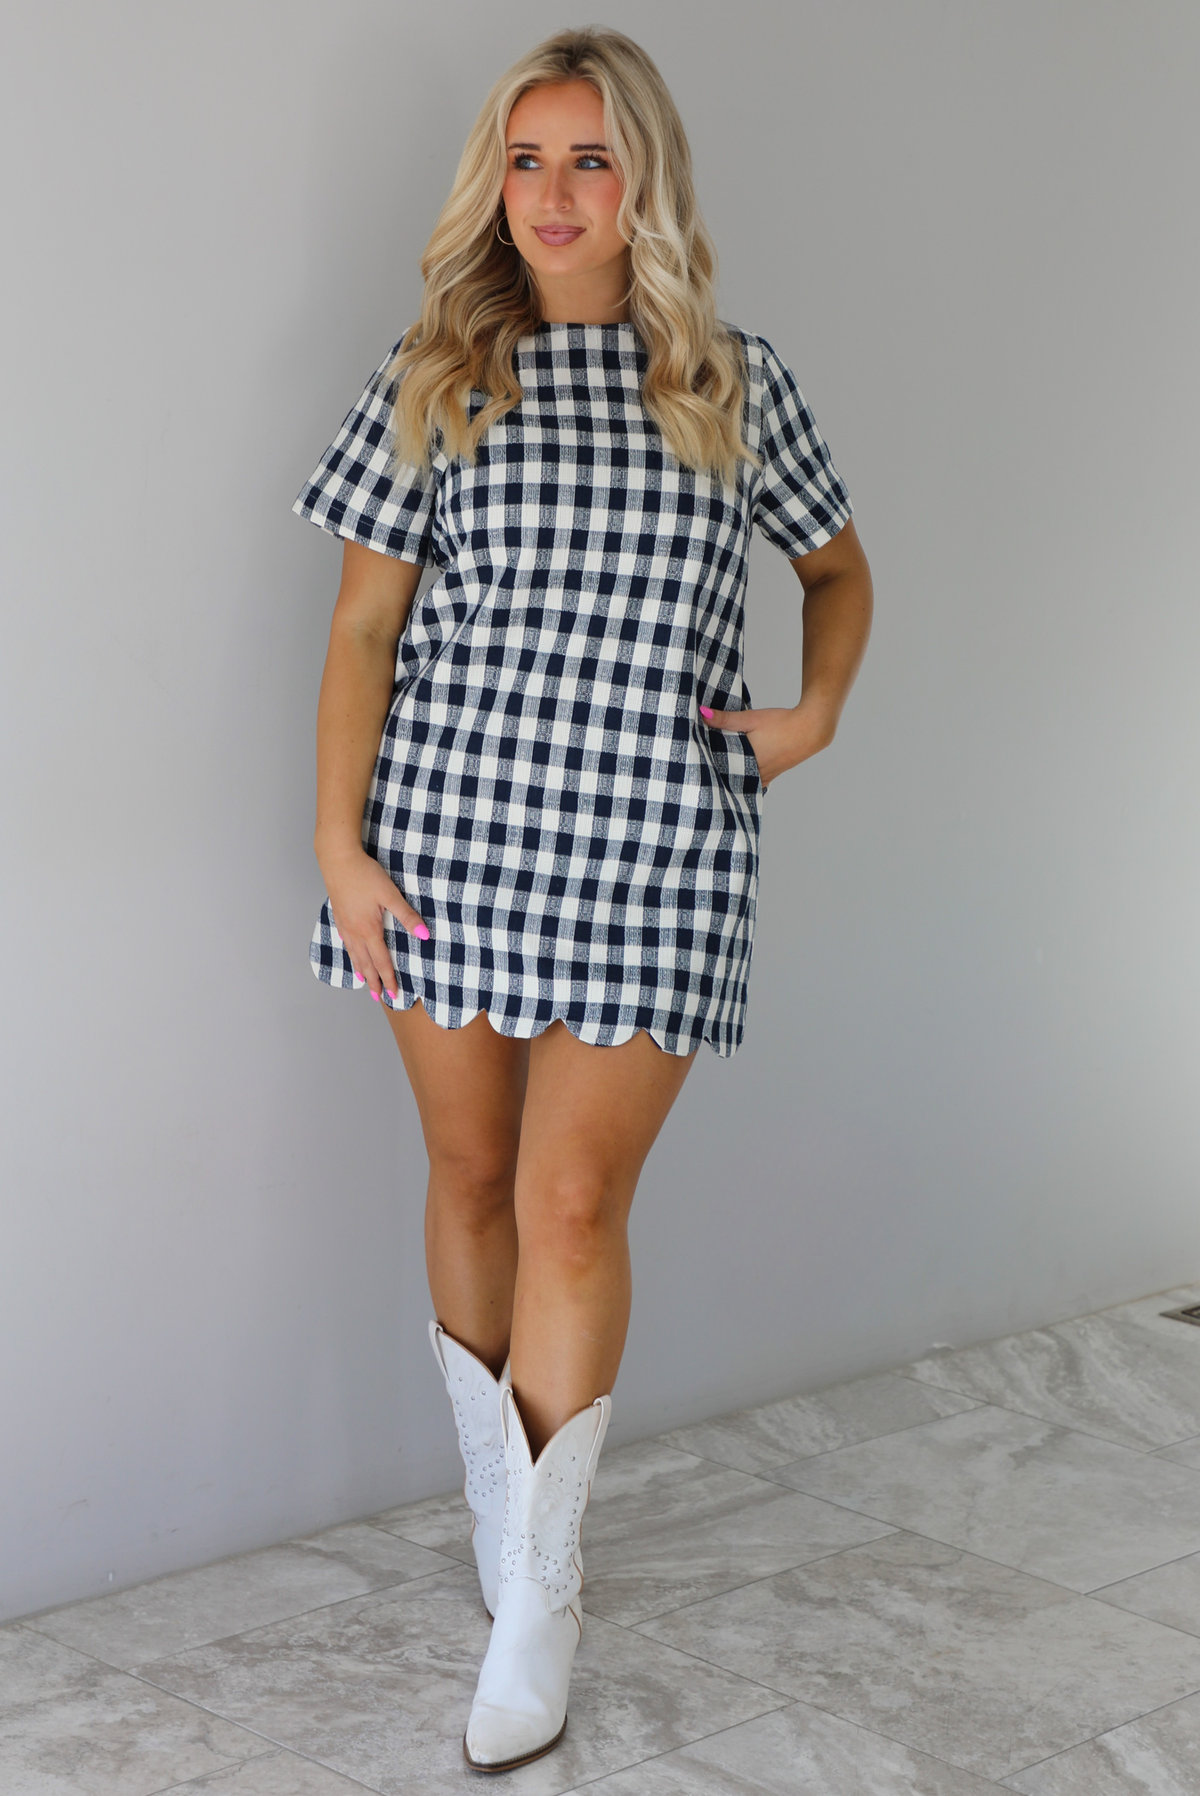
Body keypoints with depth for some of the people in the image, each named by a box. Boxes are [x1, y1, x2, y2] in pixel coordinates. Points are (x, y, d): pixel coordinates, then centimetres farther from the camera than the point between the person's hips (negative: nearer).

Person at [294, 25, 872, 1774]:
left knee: (573, 1202, -3)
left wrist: (817, 708, 1)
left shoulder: (738, 385, 4)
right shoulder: (432, 380, 3)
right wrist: (340, 844, -4)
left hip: (653, 853, -1)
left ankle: (540, 1592, 10)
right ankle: (493, 1480, 34)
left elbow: (839, 566, 19)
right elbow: (365, 623, 2)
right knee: (473, 1173, 12)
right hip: (450, 833, 1)